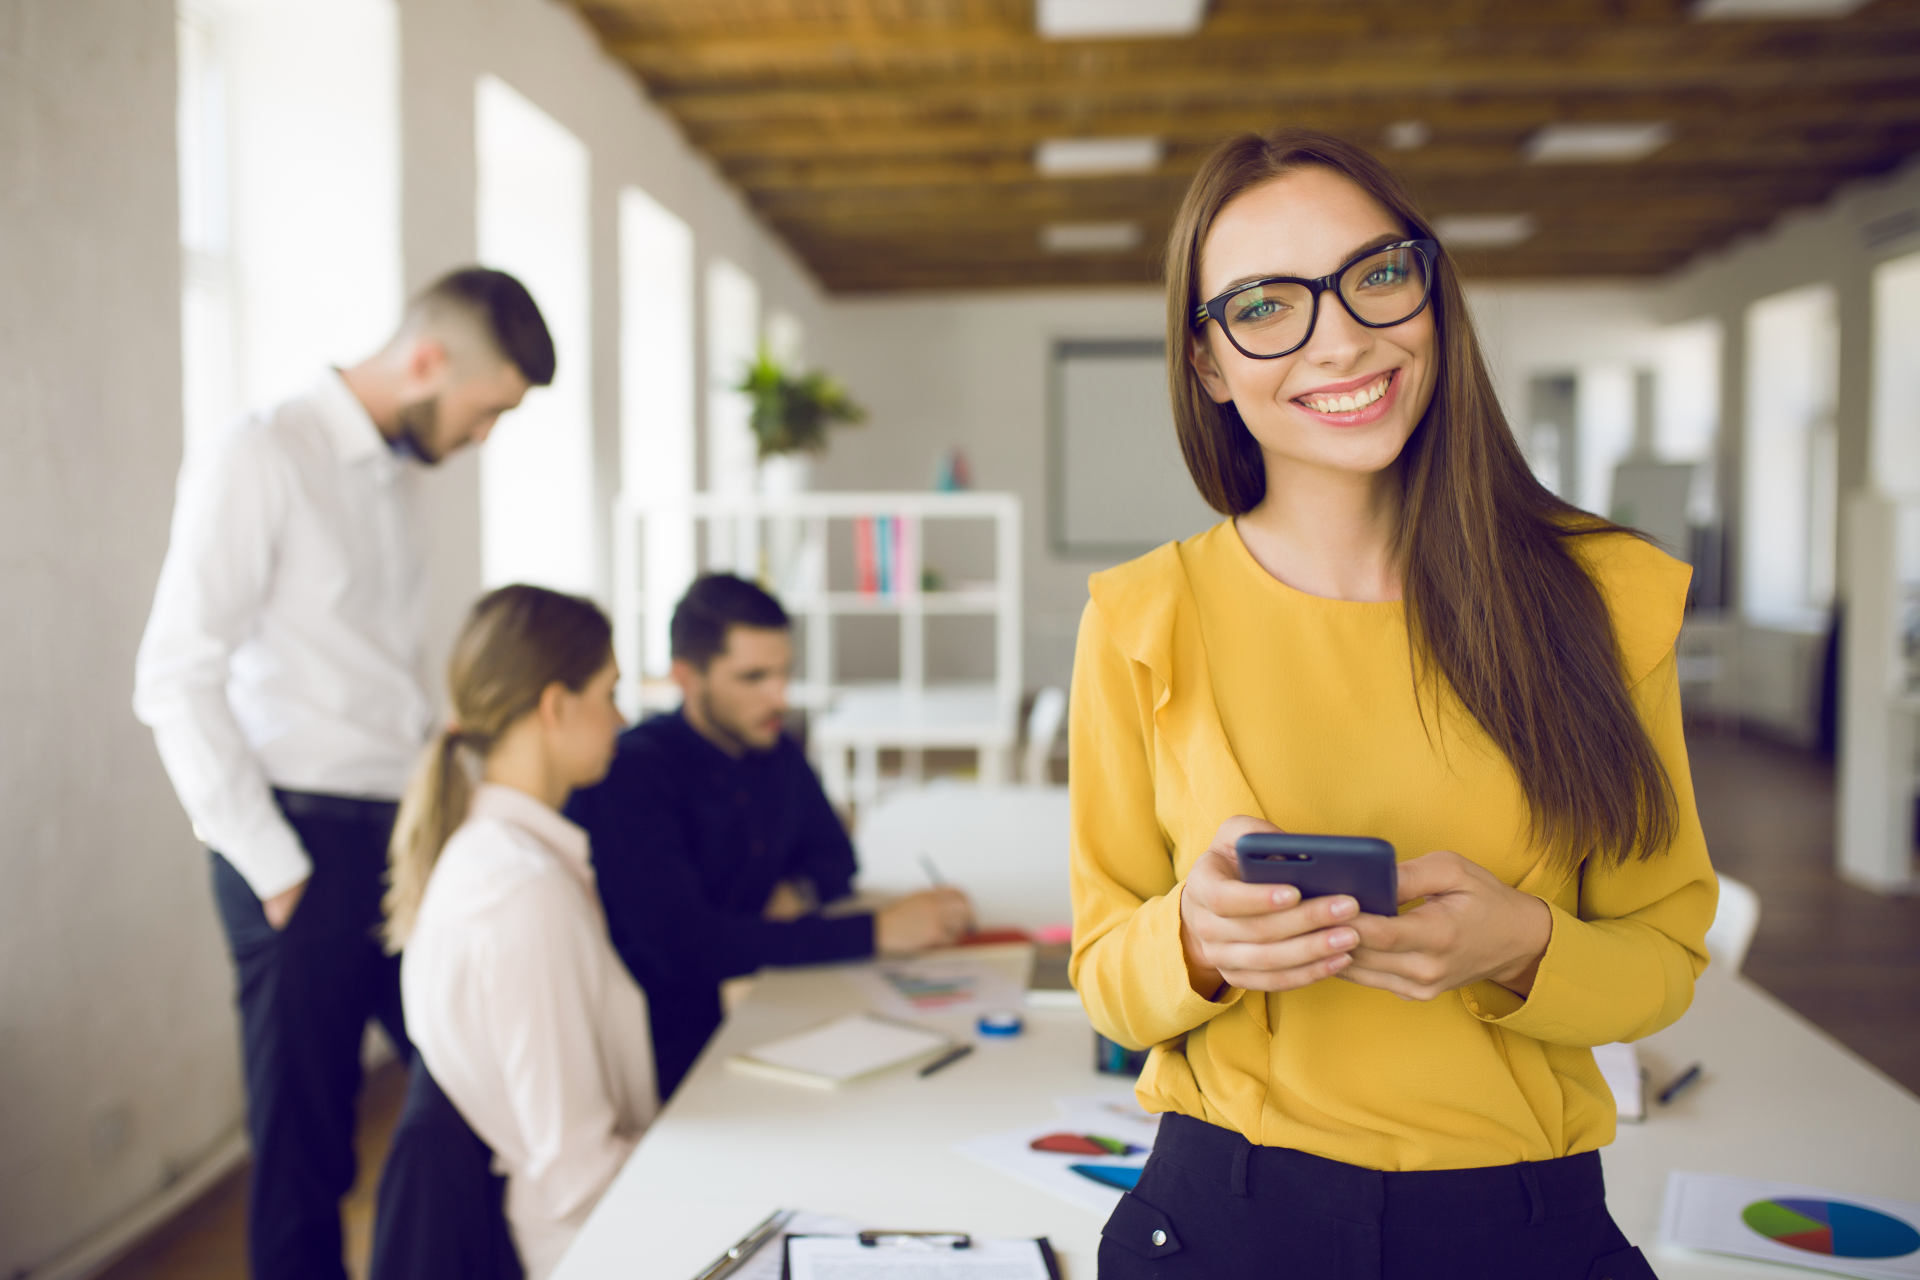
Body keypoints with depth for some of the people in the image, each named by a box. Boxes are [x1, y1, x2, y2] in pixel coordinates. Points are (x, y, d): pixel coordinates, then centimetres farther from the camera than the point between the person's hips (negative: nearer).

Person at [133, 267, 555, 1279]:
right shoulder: (261, 460, -10)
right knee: (304, 1146, 6)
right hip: (306, 846, -7)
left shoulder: (395, 473, 13)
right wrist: (274, 868, -13)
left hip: (404, 843, 7)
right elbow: (175, 679, -14)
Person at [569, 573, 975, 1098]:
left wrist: (801, 890, -2)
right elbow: (688, 945, -27)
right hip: (669, 1050, -7)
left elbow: (833, 854, 24)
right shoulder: (632, 774, -17)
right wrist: (875, 931, -27)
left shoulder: (775, 750, 6)